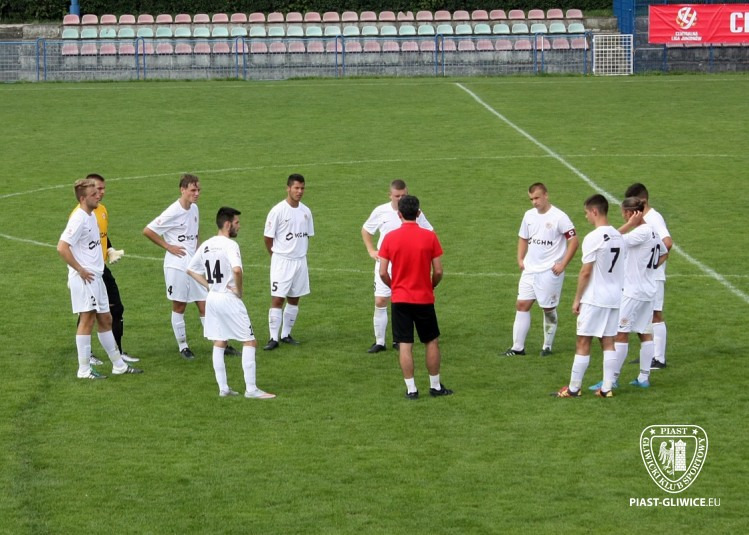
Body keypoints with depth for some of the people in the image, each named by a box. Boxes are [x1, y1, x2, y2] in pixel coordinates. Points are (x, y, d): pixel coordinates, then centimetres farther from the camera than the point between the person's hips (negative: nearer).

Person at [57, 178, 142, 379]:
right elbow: (62, 247, -24)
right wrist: (80, 270, -19)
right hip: (84, 278, -10)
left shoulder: (92, 215, 12)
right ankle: (84, 370, 1)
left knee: (105, 319, 15)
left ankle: (119, 365, 23)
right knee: (87, 319, -5)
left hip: (96, 276, 10)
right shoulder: (79, 219, -17)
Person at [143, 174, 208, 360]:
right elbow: (147, 231, -14)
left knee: (204, 304, 5)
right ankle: (183, 346, 14)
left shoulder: (194, 209, 8)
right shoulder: (173, 212, -15)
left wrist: (197, 249, 11)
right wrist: (168, 247, -11)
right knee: (179, 306, 4)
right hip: (177, 266, -6)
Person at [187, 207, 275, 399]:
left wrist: (209, 286, 11)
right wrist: (239, 290, -16)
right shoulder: (230, 245, -15)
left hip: (212, 297, 8)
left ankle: (223, 388, 14)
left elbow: (190, 270, 16)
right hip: (229, 299, -8)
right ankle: (251, 389, -4)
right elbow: (237, 270, -32)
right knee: (249, 342, -1)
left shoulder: (206, 245, 8)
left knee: (219, 343, 13)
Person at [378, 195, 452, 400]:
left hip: (400, 299, 0)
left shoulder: (390, 238, -6)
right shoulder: (429, 237, -8)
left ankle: (411, 389, 4)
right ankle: (435, 386, 18)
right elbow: (438, 271, -7)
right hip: (424, 299, 0)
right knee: (431, 342, 13)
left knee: (405, 345, 4)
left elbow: (383, 273, -5)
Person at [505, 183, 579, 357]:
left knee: (549, 308, 3)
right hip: (529, 270, 6)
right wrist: (520, 259, 9)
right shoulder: (529, 215, 8)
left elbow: (573, 241, -11)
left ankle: (547, 346, 18)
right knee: (522, 305, 3)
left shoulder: (559, 217, -12)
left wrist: (562, 264, -15)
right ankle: (518, 347, 7)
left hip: (550, 271, -6)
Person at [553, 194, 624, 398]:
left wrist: (577, 299, -7)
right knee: (608, 342, 10)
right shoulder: (618, 237, 8)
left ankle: (574, 388, 4)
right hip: (615, 297, 7)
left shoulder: (593, 238, -16)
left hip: (594, 299, -7)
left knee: (583, 342, 0)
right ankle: (607, 388, 9)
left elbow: (586, 272, -15)